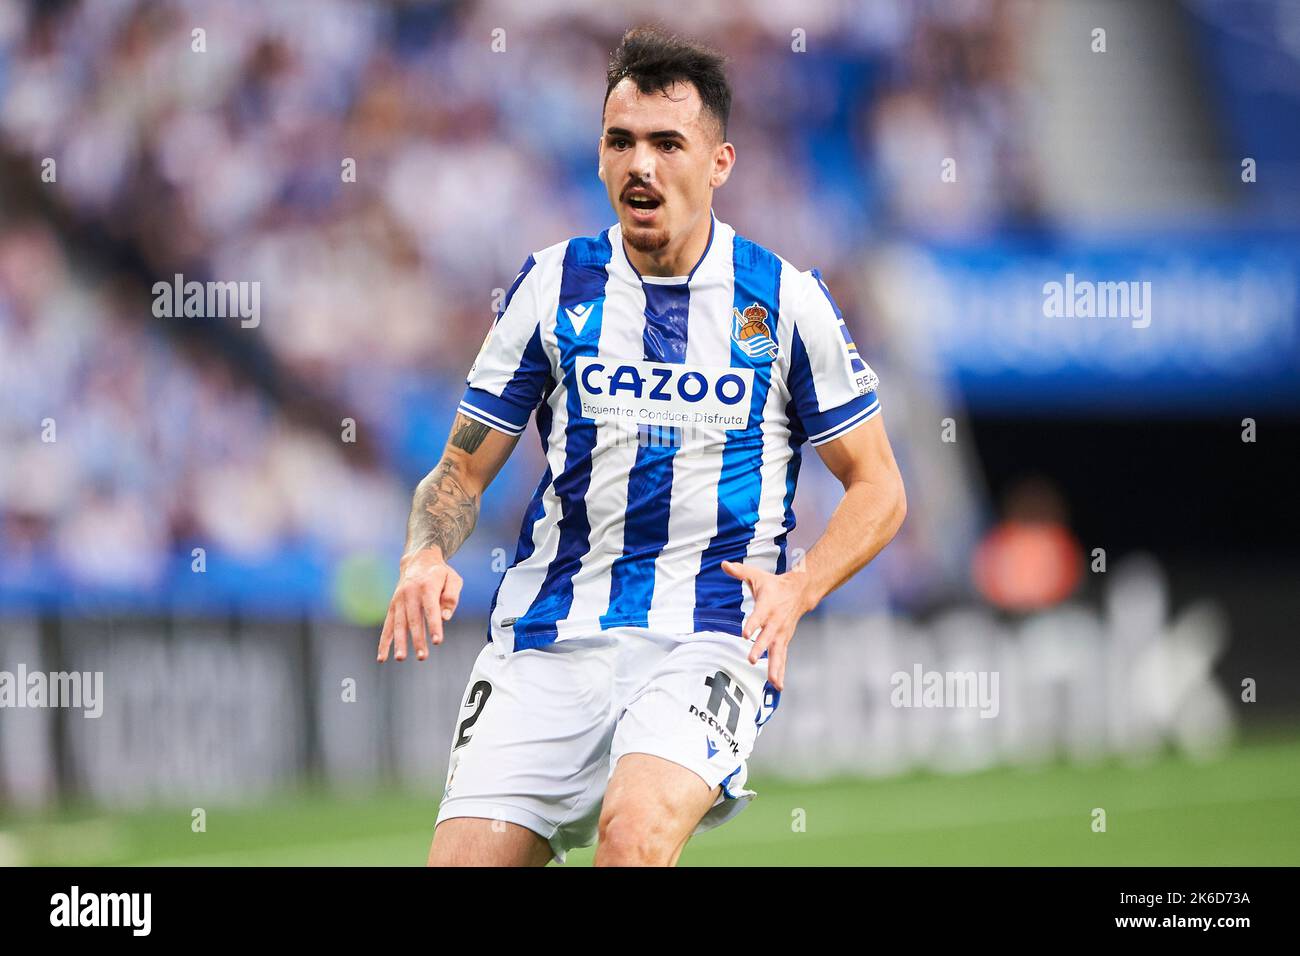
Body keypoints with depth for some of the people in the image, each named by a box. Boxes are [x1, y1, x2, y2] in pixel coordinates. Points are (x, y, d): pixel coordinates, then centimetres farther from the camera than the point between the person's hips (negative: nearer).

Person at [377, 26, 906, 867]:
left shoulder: (787, 300, 3)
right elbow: (463, 468, 12)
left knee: (635, 830, -32)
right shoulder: (552, 286, 8)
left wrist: (796, 589, -10)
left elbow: (878, 488, 8)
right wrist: (427, 555, -10)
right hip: (548, 636, 3)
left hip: (713, 633, -3)